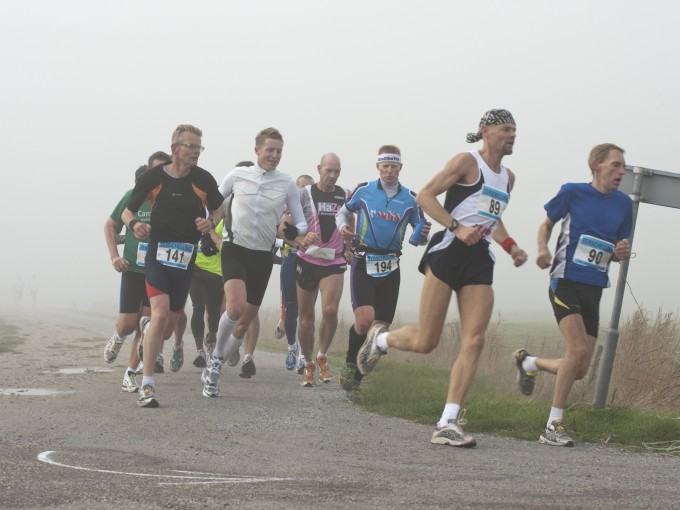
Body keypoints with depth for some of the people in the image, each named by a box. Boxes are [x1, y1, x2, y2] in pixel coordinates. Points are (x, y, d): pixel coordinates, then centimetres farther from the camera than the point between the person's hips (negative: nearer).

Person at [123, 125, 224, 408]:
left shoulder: (203, 179, 1)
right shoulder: (153, 178, -4)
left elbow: (217, 210, 15)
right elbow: (127, 212, 4)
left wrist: (210, 221, -8)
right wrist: (135, 224, -19)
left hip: (186, 257, 3)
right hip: (158, 253, -3)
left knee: (167, 327, 8)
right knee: (161, 312, -22)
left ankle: (147, 327, 49)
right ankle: (147, 384, -16)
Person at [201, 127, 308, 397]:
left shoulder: (287, 184, 2)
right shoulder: (238, 175, 0)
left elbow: (301, 223, 5)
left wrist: (294, 230, -17)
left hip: (262, 256, 3)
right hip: (234, 250, -3)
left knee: (245, 322, 5)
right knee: (236, 307, -26)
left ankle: (213, 370, 23)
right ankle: (215, 358, -4)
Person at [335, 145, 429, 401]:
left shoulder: (410, 198, 4)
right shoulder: (363, 191, 0)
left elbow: (419, 234, 10)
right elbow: (343, 212, 16)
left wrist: (423, 235, -13)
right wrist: (343, 227, -6)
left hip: (390, 268, 3)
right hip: (363, 264, -3)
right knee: (364, 320, -22)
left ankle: (354, 381, 16)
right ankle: (350, 364, 5)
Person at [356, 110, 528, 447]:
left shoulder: (508, 177, 18)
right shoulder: (467, 162, -5)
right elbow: (425, 195, -9)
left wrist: (510, 246, 15)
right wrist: (457, 227, -19)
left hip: (480, 259, 7)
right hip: (448, 252, -6)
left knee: (474, 342, -8)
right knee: (425, 342, -6)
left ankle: (447, 424, -6)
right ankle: (381, 339, 28)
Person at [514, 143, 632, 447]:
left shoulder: (623, 203, 9)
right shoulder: (572, 192, -3)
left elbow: (619, 253, 16)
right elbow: (547, 224, 11)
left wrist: (622, 252, -7)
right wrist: (543, 248, -9)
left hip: (594, 288, 5)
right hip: (566, 281, -5)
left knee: (580, 371, 4)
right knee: (578, 350, -22)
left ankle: (528, 362, 34)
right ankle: (554, 426, -9)